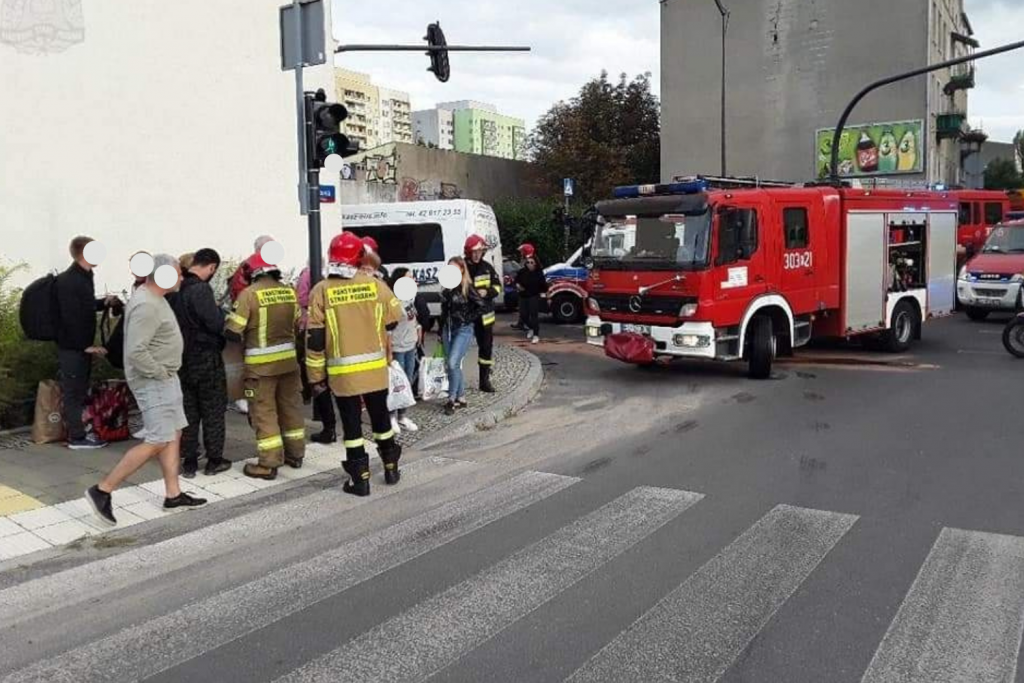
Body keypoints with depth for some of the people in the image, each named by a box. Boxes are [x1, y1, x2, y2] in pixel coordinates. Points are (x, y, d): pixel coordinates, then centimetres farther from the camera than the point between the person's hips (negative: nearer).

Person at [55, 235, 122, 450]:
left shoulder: (83, 277, 13)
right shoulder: (69, 281, -19)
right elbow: (71, 317, -23)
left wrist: (104, 303, 11)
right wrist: (86, 345, -22)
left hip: (81, 345, 10)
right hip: (72, 346, -10)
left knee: (80, 390, 15)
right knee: (73, 392, -2)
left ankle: (79, 431, 25)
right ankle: (77, 438, 4)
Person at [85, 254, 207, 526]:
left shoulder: (154, 297, 10)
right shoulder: (147, 306, -22)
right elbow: (136, 352, -29)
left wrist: (167, 372, 14)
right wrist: (160, 373, -18)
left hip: (165, 377, 11)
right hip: (153, 381, -10)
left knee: (173, 434, 13)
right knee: (157, 442, -8)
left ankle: (173, 494, 20)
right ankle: (103, 490, -1)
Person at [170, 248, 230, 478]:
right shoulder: (200, 290, -20)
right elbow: (216, 323, -21)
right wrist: (220, 310, -4)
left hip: (182, 360, 7)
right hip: (206, 360, -6)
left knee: (188, 411, 12)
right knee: (213, 411, 7)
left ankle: (189, 462, 16)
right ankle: (214, 460, 13)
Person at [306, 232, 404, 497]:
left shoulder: (321, 291, -7)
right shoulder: (375, 284, -5)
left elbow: (315, 339, -7)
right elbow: (394, 320, 6)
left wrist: (316, 376, 1)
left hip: (342, 373, -2)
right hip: (376, 368, 2)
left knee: (352, 424, 7)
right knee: (381, 418, 18)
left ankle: (360, 478, 12)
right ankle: (391, 468, 31)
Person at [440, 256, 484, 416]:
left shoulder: (468, 288, -9)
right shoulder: (447, 288, 9)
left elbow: (482, 306, -13)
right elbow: (444, 310, 15)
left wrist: (468, 319, -11)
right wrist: (440, 332, 15)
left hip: (463, 330, -7)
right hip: (448, 329, 7)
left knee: (453, 363, -15)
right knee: (452, 365, 8)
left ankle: (452, 399, -4)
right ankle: (461, 398, 19)